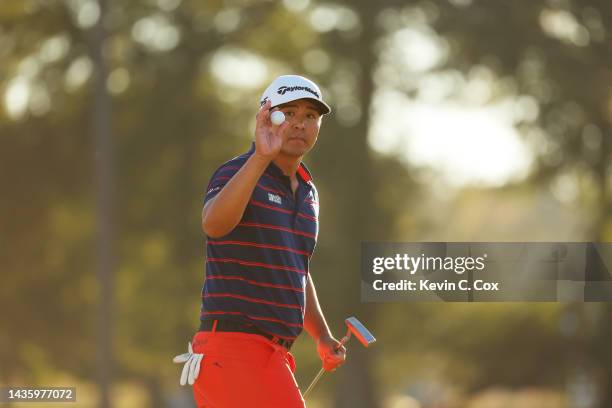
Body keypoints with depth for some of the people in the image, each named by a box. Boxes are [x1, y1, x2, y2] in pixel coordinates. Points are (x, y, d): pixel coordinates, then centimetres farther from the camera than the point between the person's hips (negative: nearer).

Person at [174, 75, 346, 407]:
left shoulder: (307, 191, 18)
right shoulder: (236, 174, -8)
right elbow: (214, 224, -32)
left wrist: (322, 336, 17)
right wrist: (261, 156, -41)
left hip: (273, 354, 9)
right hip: (231, 346, -9)